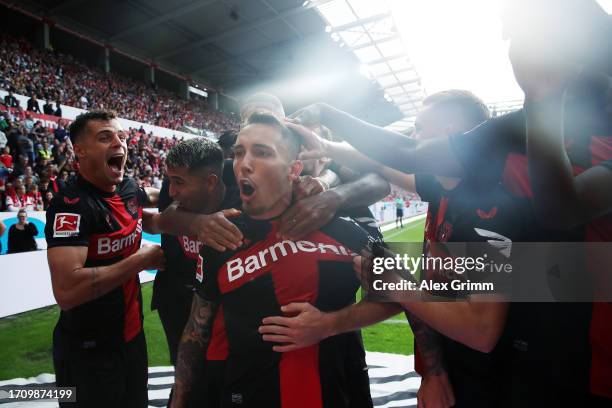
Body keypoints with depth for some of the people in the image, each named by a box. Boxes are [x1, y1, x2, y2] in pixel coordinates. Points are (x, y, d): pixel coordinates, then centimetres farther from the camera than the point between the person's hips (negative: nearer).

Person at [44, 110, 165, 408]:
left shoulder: (129, 189, -2)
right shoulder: (71, 205, -24)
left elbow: (155, 199, 24)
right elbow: (66, 291, -34)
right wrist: (140, 260, -25)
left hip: (132, 335, 7)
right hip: (88, 351, -7)